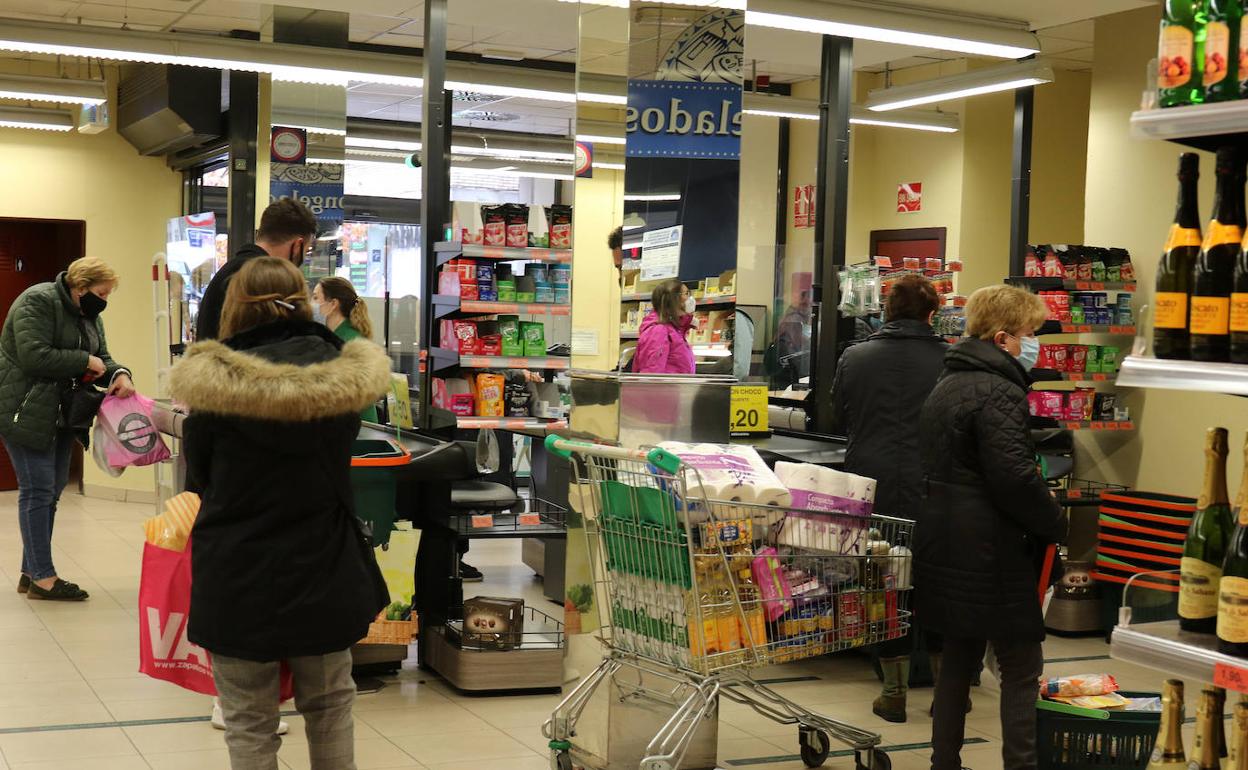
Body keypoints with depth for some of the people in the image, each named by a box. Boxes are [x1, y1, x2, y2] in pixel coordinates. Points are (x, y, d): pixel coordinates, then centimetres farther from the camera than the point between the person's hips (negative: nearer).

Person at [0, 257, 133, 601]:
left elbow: (101, 357, 10)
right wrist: (85, 361, -19)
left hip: (59, 414, 9)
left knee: (51, 491, 9)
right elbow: (34, 356, -26)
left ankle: (31, 572, 17)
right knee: (37, 490, -7)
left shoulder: (88, 315, 12)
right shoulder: (37, 302, -15)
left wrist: (118, 374, -12)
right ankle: (42, 577, -3)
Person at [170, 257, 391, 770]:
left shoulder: (212, 383, -14)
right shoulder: (346, 378, -6)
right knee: (330, 707, 21)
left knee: (249, 724, 11)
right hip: (323, 573, 3)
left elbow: (196, 479, 1)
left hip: (239, 578, -3)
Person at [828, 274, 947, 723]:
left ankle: (894, 691, 16)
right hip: (931, 489, -1)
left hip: (872, 488, 1)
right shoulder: (948, 360, -8)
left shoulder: (855, 358, -2)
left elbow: (838, 422, 9)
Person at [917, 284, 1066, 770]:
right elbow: (1015, 477, -24)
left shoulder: (947, 385, 13)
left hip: (946, 550, 9)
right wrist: (1054, 525, -8)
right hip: (991, 557, -9)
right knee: (1021, 668, 0)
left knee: (958, 658, 16)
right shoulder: (1000, 393, -17)